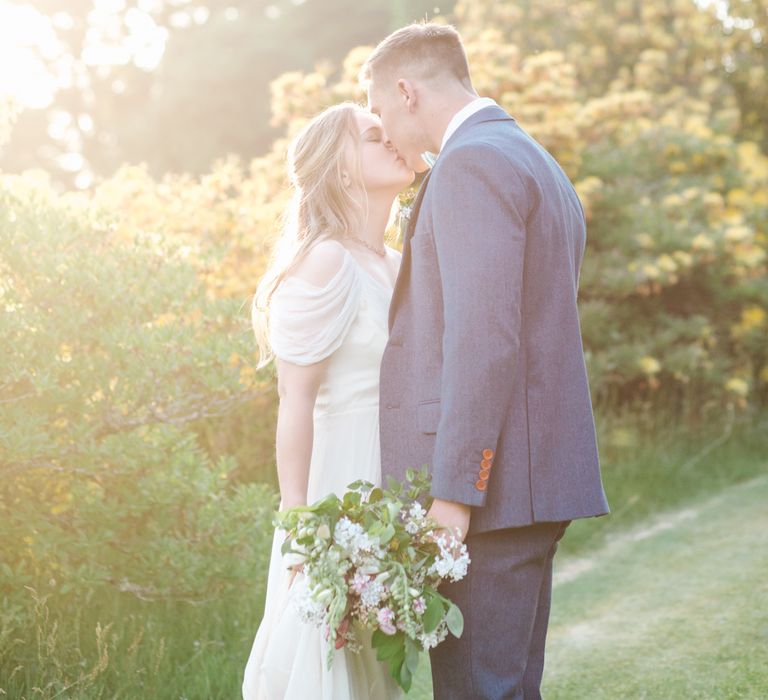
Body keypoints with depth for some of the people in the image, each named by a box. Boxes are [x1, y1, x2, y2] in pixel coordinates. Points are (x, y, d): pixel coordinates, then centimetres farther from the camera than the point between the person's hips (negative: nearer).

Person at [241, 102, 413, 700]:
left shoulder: (398, 265, 12)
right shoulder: (326, 261, -11)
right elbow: (295, 400, -14)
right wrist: (298, 528, -17)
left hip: (395, 488, 8)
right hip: (339, 479, -7)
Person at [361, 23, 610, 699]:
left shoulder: (471, 162, -11)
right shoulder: (541, 167, 21)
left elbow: (484, 339, -21)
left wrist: (452, 494, -21)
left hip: (490, 487, -10)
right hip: (538, 478, 10)